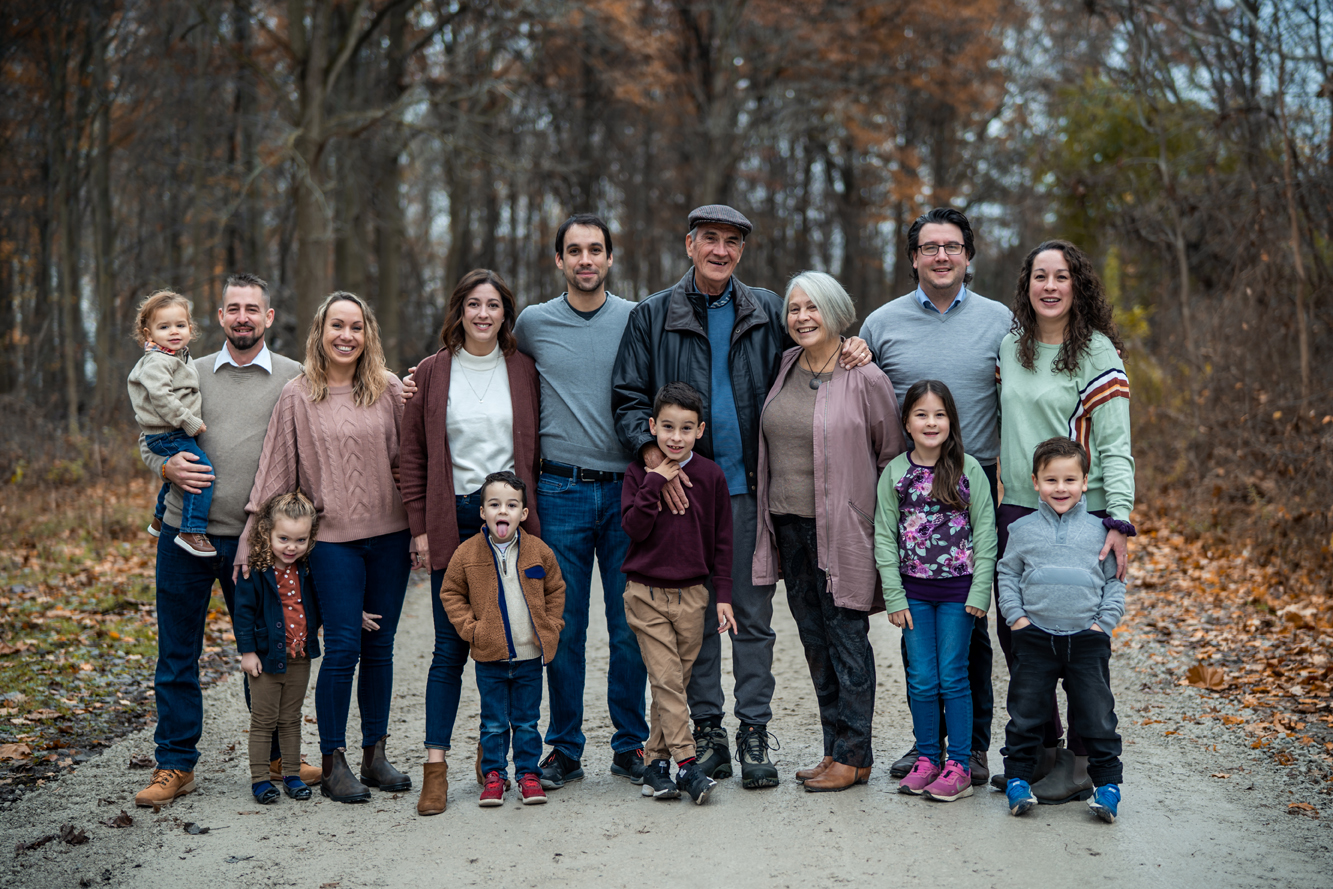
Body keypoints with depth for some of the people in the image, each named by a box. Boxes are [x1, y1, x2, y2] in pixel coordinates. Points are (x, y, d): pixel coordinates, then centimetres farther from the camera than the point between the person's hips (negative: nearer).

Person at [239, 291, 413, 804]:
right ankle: (333, 763, 7)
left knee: (380, 647, 8)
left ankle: (375, 754, 19)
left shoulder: (389, 390, 6)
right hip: (332, 537, -2)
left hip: (389, 534, 2)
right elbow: (275, 471, 4)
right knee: (343, 646, -5)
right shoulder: (297, 396, 2)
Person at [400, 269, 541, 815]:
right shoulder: (431, 374, 5)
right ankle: (435, 766, 2)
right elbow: (413, 457, 6)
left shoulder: (524, 370, 6)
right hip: (453, 521, -1)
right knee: (450, 647, -1)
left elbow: (537, 447, 8)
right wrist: (420, 529, 0)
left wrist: (531, 514, 2)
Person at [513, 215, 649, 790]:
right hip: (560, 490, 0)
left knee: (630, 626, 3)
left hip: (626, 489, 0)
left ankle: (630, 745, 16)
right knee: (563, 627, 4)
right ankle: (565, 748, 15)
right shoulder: (532, 323, 6)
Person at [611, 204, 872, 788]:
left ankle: (755, 732, 11)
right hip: (683, 488, 0)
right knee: (695, 615, 6)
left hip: (749, 487, 1)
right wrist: (655, 455, -14)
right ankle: (707, 730, 17)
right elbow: (628, 398, 2)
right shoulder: (651, 317, 6)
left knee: (753, 614, 2)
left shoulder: (768, 313, 10)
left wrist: (852, 349, -3)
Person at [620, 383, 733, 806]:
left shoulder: (710, 476, 2)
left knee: (674, 682, 7)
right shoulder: (639, 473, 0)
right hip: (646, 593, -2)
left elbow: (722, 539, 6)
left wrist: (723, 595, 4)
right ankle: (686, 765, -8)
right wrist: (654, 483, -16)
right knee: (666, 680, -8)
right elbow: (634, 528, -11)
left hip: (691, 595, 2)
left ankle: (655, 762, 17)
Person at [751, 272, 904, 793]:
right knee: (814, 639, 11)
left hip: (840, 528, -6)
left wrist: (872, 511, 0)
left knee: (846, 637, -1)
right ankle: (835, 750, 20)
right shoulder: (784, 368, 8)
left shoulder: (867, 379, -8)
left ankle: (853, 756, 8)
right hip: (788, 522, 6)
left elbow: (893, 453, 0)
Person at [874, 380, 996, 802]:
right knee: (922, 680, 7)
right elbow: (884, 537, 2)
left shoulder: (969, 469, -3)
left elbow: (985, 533, -2)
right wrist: (894, 597, -2)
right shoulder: (894, 473, 1)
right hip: (914, 590, 2)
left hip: (958, 589, -2)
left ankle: (958, 765, 10)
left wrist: (980, 591, -7)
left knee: (953, 677, 1)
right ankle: (927, 758, 20)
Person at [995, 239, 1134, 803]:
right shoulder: (1009, 348, 11)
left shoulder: (1097, 352, -4)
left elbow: (1114, 444, -8)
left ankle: (1079, 765, 10)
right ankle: (1041, 749, 24)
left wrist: (1120, 520, -17)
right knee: (1013, 631, 8)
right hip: (1016, 509, 6)